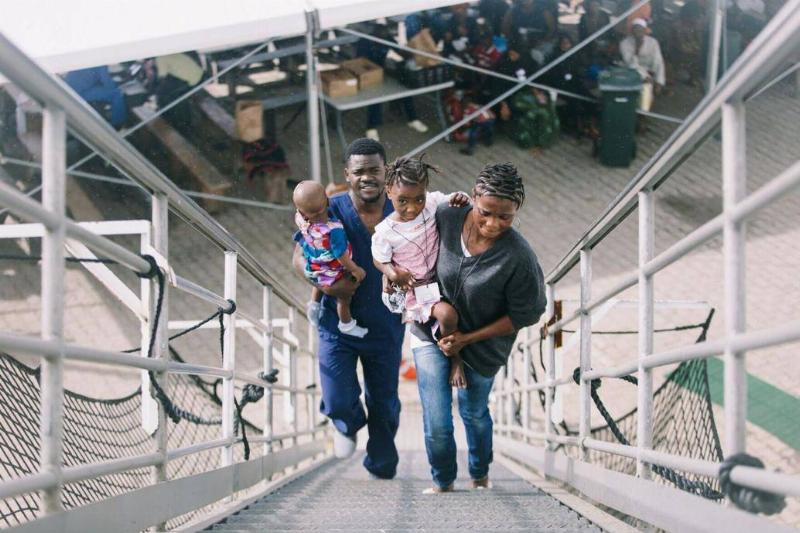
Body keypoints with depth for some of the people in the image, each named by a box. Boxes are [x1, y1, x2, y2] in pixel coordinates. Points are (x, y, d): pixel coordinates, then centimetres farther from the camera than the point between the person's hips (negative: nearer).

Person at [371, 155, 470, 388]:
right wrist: (391, 271, -28)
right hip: (414, 289, -5)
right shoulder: (384, 233, -21)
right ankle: (454, 358, -1)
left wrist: (461, 198, -18)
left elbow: (454, 200, 5)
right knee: (447, 314, -26)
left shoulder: (433, 202, -12)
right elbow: (380, 260, -7)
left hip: (440, 277, 5)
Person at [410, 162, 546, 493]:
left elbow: (525, 315, -17)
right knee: (437, 422, -4)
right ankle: (442, 483, 26)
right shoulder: (445, 218, -21)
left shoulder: (519, 258, -30)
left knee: (474, 413, 23)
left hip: (482, 345, -1)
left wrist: (467, 339, -16)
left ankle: (480, 475, 52)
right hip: (431, 333, 1)